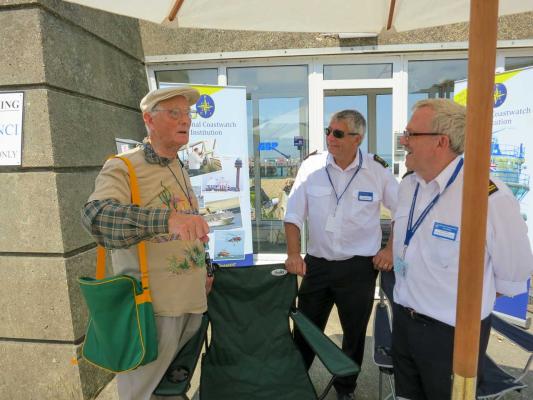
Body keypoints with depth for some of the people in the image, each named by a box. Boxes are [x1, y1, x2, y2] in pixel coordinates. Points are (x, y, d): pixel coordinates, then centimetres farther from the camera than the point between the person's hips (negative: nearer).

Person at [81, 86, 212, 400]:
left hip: (192, 302, 7)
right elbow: (96, 215, -31)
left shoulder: (181, 169, 12)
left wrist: (203, 272, 16)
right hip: (151, 306, -6)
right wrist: (167, 217, -45)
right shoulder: (122, 167, -11)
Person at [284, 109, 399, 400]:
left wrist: (390, 249, -1)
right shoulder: (311, 166, -5)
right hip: (316, 263, 1)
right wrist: (293, 254, -10)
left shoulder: (378, 171, -7)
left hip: (359, 267, 0)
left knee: (354, 334, 17)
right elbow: (294, 215, -2)